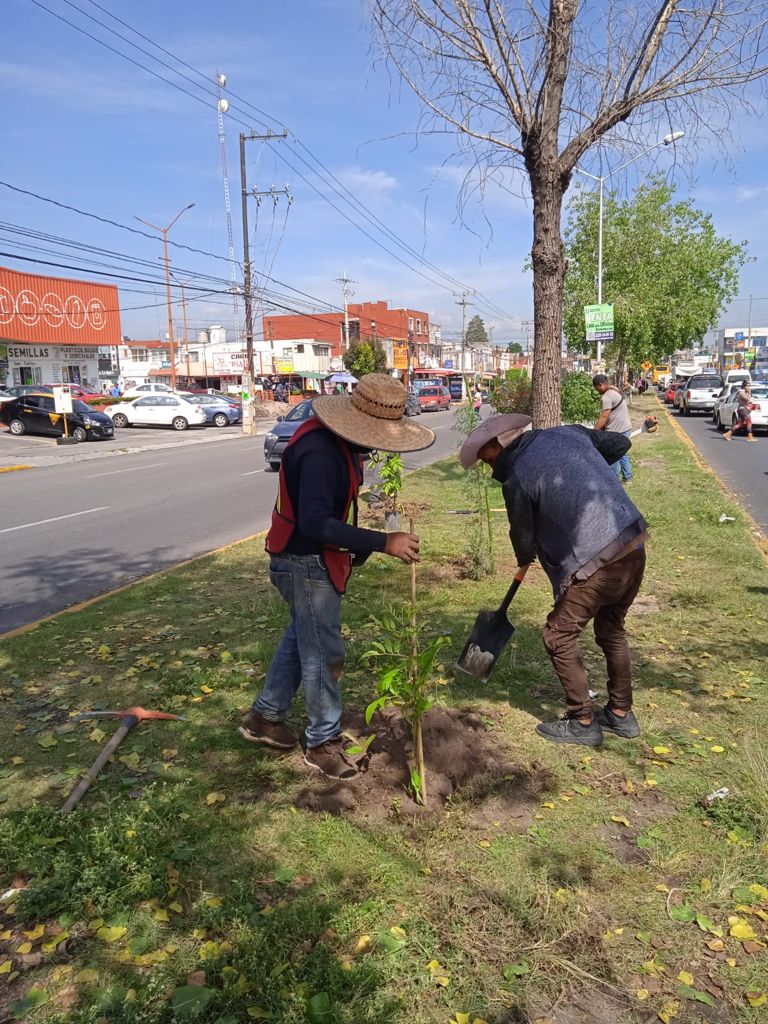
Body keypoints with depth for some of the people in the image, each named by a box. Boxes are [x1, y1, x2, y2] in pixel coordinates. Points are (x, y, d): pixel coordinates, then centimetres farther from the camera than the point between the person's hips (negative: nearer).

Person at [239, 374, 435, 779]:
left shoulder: (340, 442, 3)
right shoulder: (319, 452, -29)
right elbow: (315, 522, -36)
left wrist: (354, 548, 16)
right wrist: (383, 542, -38)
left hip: (316, 561, 10)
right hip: (305, 564, -10)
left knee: (301, 638, 22)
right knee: (324, 654, 2)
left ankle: (264, 717, 37)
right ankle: (323, 743, 19)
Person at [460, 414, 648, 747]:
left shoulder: (516, 479, -10)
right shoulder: (568, 433, 7)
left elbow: (523, 539, 0)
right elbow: (621, 443, 21)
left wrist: (524, 559, 23)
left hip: (596, 566, -8)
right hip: (635, 549, 8)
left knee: (559, 637, 10)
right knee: (611, 630, 24)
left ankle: (583, 723, 18)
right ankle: (621, 714, 36)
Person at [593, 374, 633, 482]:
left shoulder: (606, 397, -21)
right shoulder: (615, 389, 12)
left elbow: (603, 417, -24)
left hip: (616, 431, -10)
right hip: (626, 427, 10)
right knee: (622, 453, 21)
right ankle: (627, 477, 30)